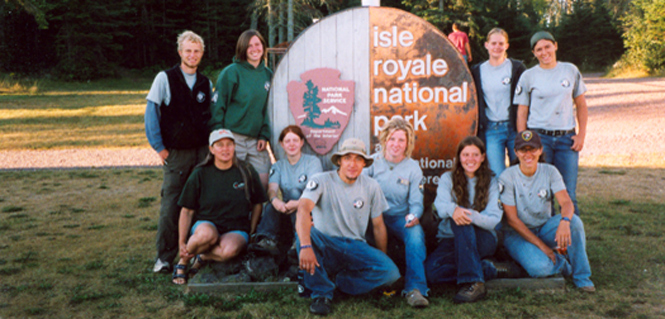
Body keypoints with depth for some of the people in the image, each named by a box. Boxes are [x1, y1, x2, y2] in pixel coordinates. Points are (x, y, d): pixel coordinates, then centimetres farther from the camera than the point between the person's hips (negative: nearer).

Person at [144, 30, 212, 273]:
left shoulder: (206, 84, 10)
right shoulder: (165, 79, 0)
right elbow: (151, 112, -2)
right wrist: (159, 146, -6)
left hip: (202, 151, 3)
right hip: (175, 153, -3)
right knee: (170, 205, -4)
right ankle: (164, 257, 4)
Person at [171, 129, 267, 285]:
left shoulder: (247, 172, 5)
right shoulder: (200, 174, 3)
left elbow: (257, 204, 15)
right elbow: (187, 211, 4)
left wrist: (251, 232, 7)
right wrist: (182, 243, 0)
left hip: (236, 230, 0)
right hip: (205, 224, 0)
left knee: (230, 250, -37)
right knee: (207, 234, -39)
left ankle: (204, 256, -6)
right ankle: (182, 262, -11)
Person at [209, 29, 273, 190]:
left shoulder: (268, 75, 11)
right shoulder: (231, 73, -5)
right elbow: (218, 106, -5)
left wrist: (264, 135, 4)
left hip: (256, 140, 5)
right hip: (233, 138, -5)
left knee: (263, 180, 2)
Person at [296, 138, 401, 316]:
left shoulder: (371, 186, 2)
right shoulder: (321, 181, -11)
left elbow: (378, 225, 11)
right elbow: (303, 209, -29)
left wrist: (383, 260, 12)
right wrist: (305, 246, -46)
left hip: (356, 246, 2)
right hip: (325, 245, -2)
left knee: (391, 273, -24)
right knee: (304, 231, -35)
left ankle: (338, 281, -5)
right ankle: (321, 293, -20)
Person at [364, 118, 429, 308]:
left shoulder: (413, 168, 5)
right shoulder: (372, 162, 4)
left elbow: (416, 202, 1)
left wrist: (414, 216, -22)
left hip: (400, 218, 0)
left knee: (416, 233, -33)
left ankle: (415, 289, -33)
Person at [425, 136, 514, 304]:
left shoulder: (491, 183, 6)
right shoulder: (448, 178, 7)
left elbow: (494, 219, -10)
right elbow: (440, 206, -13)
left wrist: (470, 215, -32)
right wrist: (453, 209, -40)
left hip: (483, 240, -1)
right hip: (451, 240, 2)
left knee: (461, 222, -35)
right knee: (432, 269, -31)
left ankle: (474, 283, -39)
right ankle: (490, 270, -17)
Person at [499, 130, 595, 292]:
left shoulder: (549, 172, -5)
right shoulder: (507, 177, -13)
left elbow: (566, 202, -18)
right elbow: (512, 219, -15)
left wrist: (564, 221, -43)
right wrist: (541, 246, -20)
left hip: (545, 229, 3)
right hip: (518, 234, -3)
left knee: (574, 220, -28)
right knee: (540, 268, -32)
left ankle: (581, 276, -11)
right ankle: (565, 264, 5)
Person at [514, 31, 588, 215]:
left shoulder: (571, 71, 9)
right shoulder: (528, 76, 4)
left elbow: (581, 105, 15)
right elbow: (521, 113, 4)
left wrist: (581, 134, 4)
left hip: (567, 138, 1)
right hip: (539, 137, -1)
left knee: (568, 193, 0)